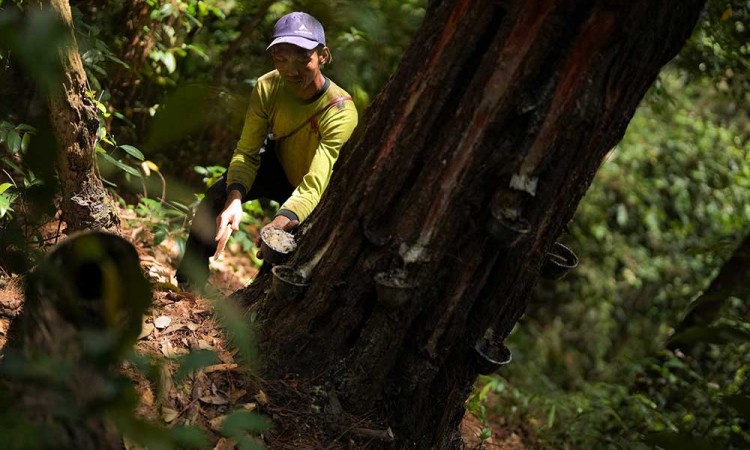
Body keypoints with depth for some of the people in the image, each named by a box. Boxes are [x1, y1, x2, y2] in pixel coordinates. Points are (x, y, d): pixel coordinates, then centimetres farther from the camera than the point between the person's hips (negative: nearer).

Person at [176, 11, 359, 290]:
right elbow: (247, 152, -20)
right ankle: (190, 282, 4)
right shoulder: (268, 88, -24)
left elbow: (314, 184, -45)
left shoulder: (341, 112, -37)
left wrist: (280, 223, -64)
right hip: (278, 165, 4)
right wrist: (235, 198, -41)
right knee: (217, 197, -18)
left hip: (319, 193, -3)